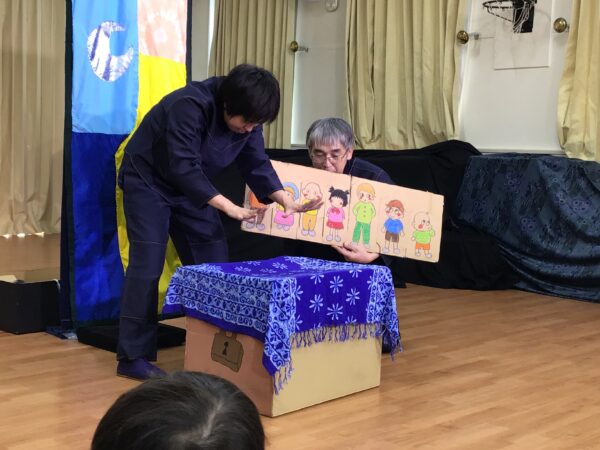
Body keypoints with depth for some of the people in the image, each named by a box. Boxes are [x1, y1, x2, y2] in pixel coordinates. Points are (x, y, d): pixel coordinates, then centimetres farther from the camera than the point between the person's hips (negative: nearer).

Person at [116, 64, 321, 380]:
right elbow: (184, 168, -37)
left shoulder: (246, 117, -10)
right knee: (148, 265, -13)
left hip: (191, 187, 7)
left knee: (213, 262, 1)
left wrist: (286, 202, -19)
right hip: (148, 182, -7)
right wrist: (227, 206, -36)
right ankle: (133, 358, -7)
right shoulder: (190, 106, -33)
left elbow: (256, 164, -5)